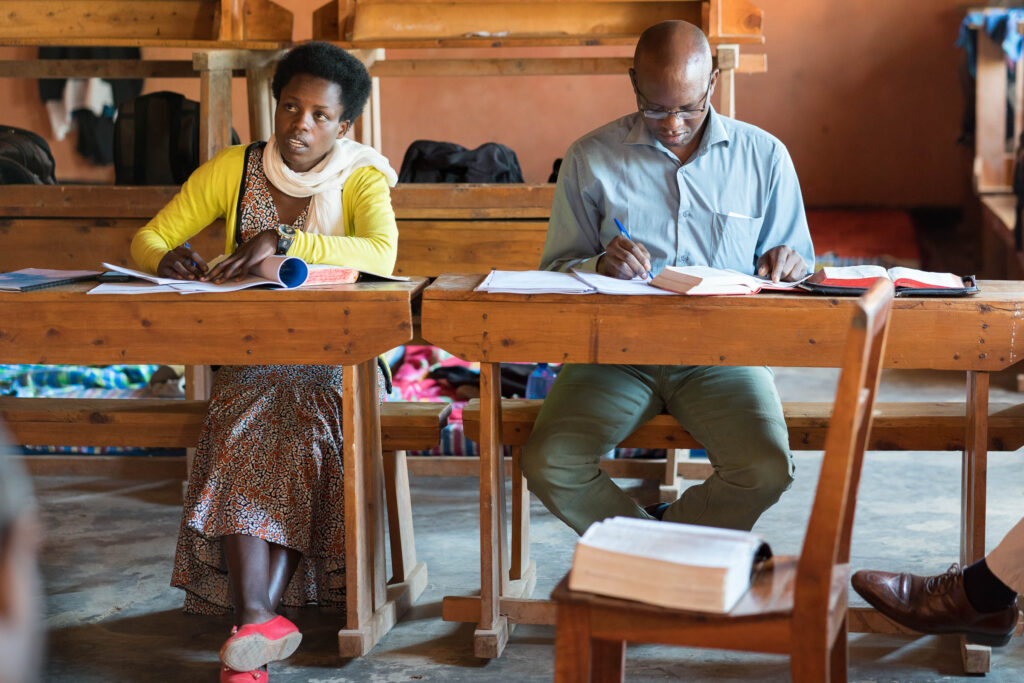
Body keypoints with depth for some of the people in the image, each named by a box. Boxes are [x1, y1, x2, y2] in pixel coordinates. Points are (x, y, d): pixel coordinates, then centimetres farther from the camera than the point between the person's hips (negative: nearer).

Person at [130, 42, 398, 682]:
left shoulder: (362, 180, -3)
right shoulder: (233, 170, 4)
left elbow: (382, 253, -25)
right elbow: (147, 239, 7)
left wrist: (284, 240, -34)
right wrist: (168, 257, -18)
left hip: (334, 360, -2)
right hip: (249, 359, 2)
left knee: (302, 437, -32)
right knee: (242, 436, -29)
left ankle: (254, 621, -34)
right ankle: (262, 625, -38)